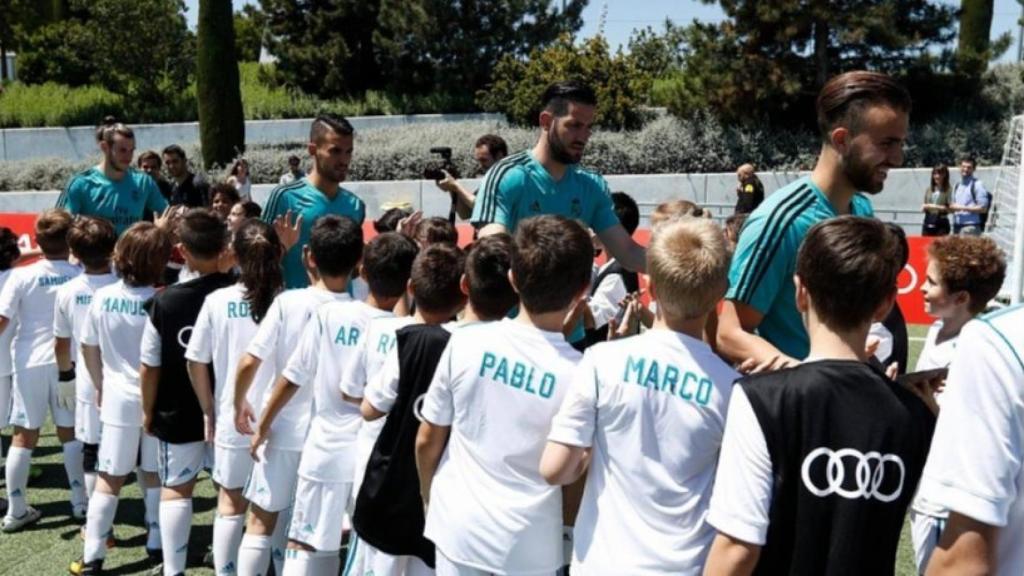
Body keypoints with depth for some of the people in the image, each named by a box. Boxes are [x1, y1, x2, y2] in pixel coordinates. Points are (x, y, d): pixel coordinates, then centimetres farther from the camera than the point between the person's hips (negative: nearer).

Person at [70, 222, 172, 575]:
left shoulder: (103, 298, -6)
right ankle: (157, 542, 25)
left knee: (109, 478, 7)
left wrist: (100, 386, 19)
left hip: (118, 397, 2)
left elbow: (88, 348, 5)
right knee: (153, 475, 14)